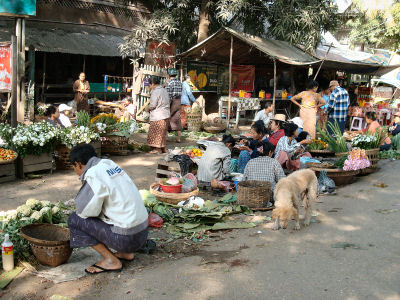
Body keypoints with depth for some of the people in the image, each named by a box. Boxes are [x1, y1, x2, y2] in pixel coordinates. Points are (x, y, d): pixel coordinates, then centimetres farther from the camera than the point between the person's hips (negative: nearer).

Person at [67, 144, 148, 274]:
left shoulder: (93, 175, -14)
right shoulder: (110, 164, 10)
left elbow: (86, 211, -12)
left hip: (127, 237, -9)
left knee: (74, 219, -2)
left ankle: (111, 261, 0)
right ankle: (126, 253, 20)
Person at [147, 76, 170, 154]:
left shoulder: (155, 92, -16)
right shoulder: (164, 90, 11)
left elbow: (152, 105, -17)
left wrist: (148, 108, 4)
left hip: (158, 116, -9)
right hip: (166, 115, 9)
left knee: (156, 133, 2)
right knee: (163, 132, 16)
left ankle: (158, 149, 7)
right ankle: (163, 148, 20)